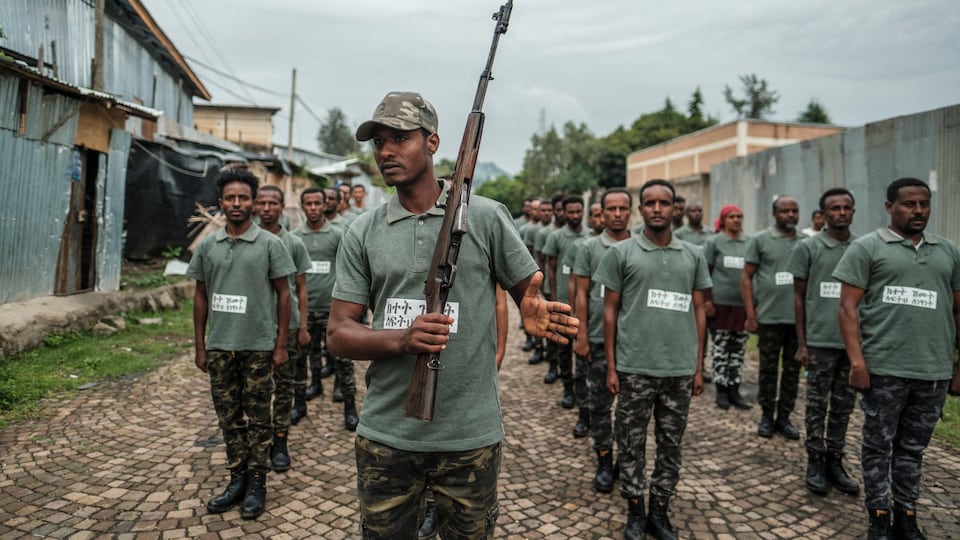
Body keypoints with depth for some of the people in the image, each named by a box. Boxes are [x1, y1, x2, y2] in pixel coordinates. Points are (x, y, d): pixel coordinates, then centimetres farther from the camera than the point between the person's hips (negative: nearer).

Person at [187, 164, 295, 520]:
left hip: (258, 346, -3)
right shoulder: (207, 246, 6)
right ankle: (237, 479, 24)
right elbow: (200, 297, 11)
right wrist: (200, 346, 8)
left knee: (258, 417, 5)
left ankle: (256, 483, 16)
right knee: (228, 417, 12)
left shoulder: (270, 244, -3)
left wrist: (281, 344, -4)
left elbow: (283, 294, -1)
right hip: (219, 347, 4)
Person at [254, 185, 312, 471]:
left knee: (284, 385, 4)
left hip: (287, 324, -1)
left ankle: (280, 442, 13)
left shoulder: (294, 244, 2)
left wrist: (303, 326, 0)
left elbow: (300, 288, 5)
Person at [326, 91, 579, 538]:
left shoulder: (486, 217, -3)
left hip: (470, 434, -2)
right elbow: (338, 334, 0)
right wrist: (401, 339, -20)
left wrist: (533, 313, -22)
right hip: (385, 433, 2)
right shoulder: (362, 233, 3)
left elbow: (530, 295, 3)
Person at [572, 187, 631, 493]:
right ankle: (604, 462, 20)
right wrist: (581, 336, -5)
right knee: (599, 404, 6)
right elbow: (581, 295, 0)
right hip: (599, 339, -1)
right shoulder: (589, 248, 1)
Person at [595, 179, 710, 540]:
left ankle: (660, 511, 27)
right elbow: (610, 310, 1)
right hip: (634, 368, -2)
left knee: (671, 444, 12)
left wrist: (698, 366, 6)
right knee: (631, 443, 8)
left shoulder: (693, 256, 7)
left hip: (680, 370, 2)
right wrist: (611, 366, -2)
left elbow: (698, 311, 10)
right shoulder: (621, 253, -1)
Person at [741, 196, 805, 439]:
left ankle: (784, 417, 21)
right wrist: (750, 314, -7)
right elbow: (746, 277, -1)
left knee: (793, 370, 9)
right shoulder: (759, 240, 0)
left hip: (800, 317, 3)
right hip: (770, 317, -3)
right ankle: (767, 416, 20)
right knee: (769, 369, 7)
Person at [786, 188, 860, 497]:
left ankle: (835, 462, 22)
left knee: (843, 406, 10)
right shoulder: (807, 248, -1)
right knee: (817, 405, 5)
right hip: (820, 341, -3)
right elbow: (799, 296, 1)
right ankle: (815, 463, 16)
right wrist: (801, 343, -3)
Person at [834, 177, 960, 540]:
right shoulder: (867, 247, 0)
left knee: (913, 448, 13)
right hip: (883, 368, -3)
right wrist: (856, 361, -13)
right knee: (879, 445, 7)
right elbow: (848, 307, -5)